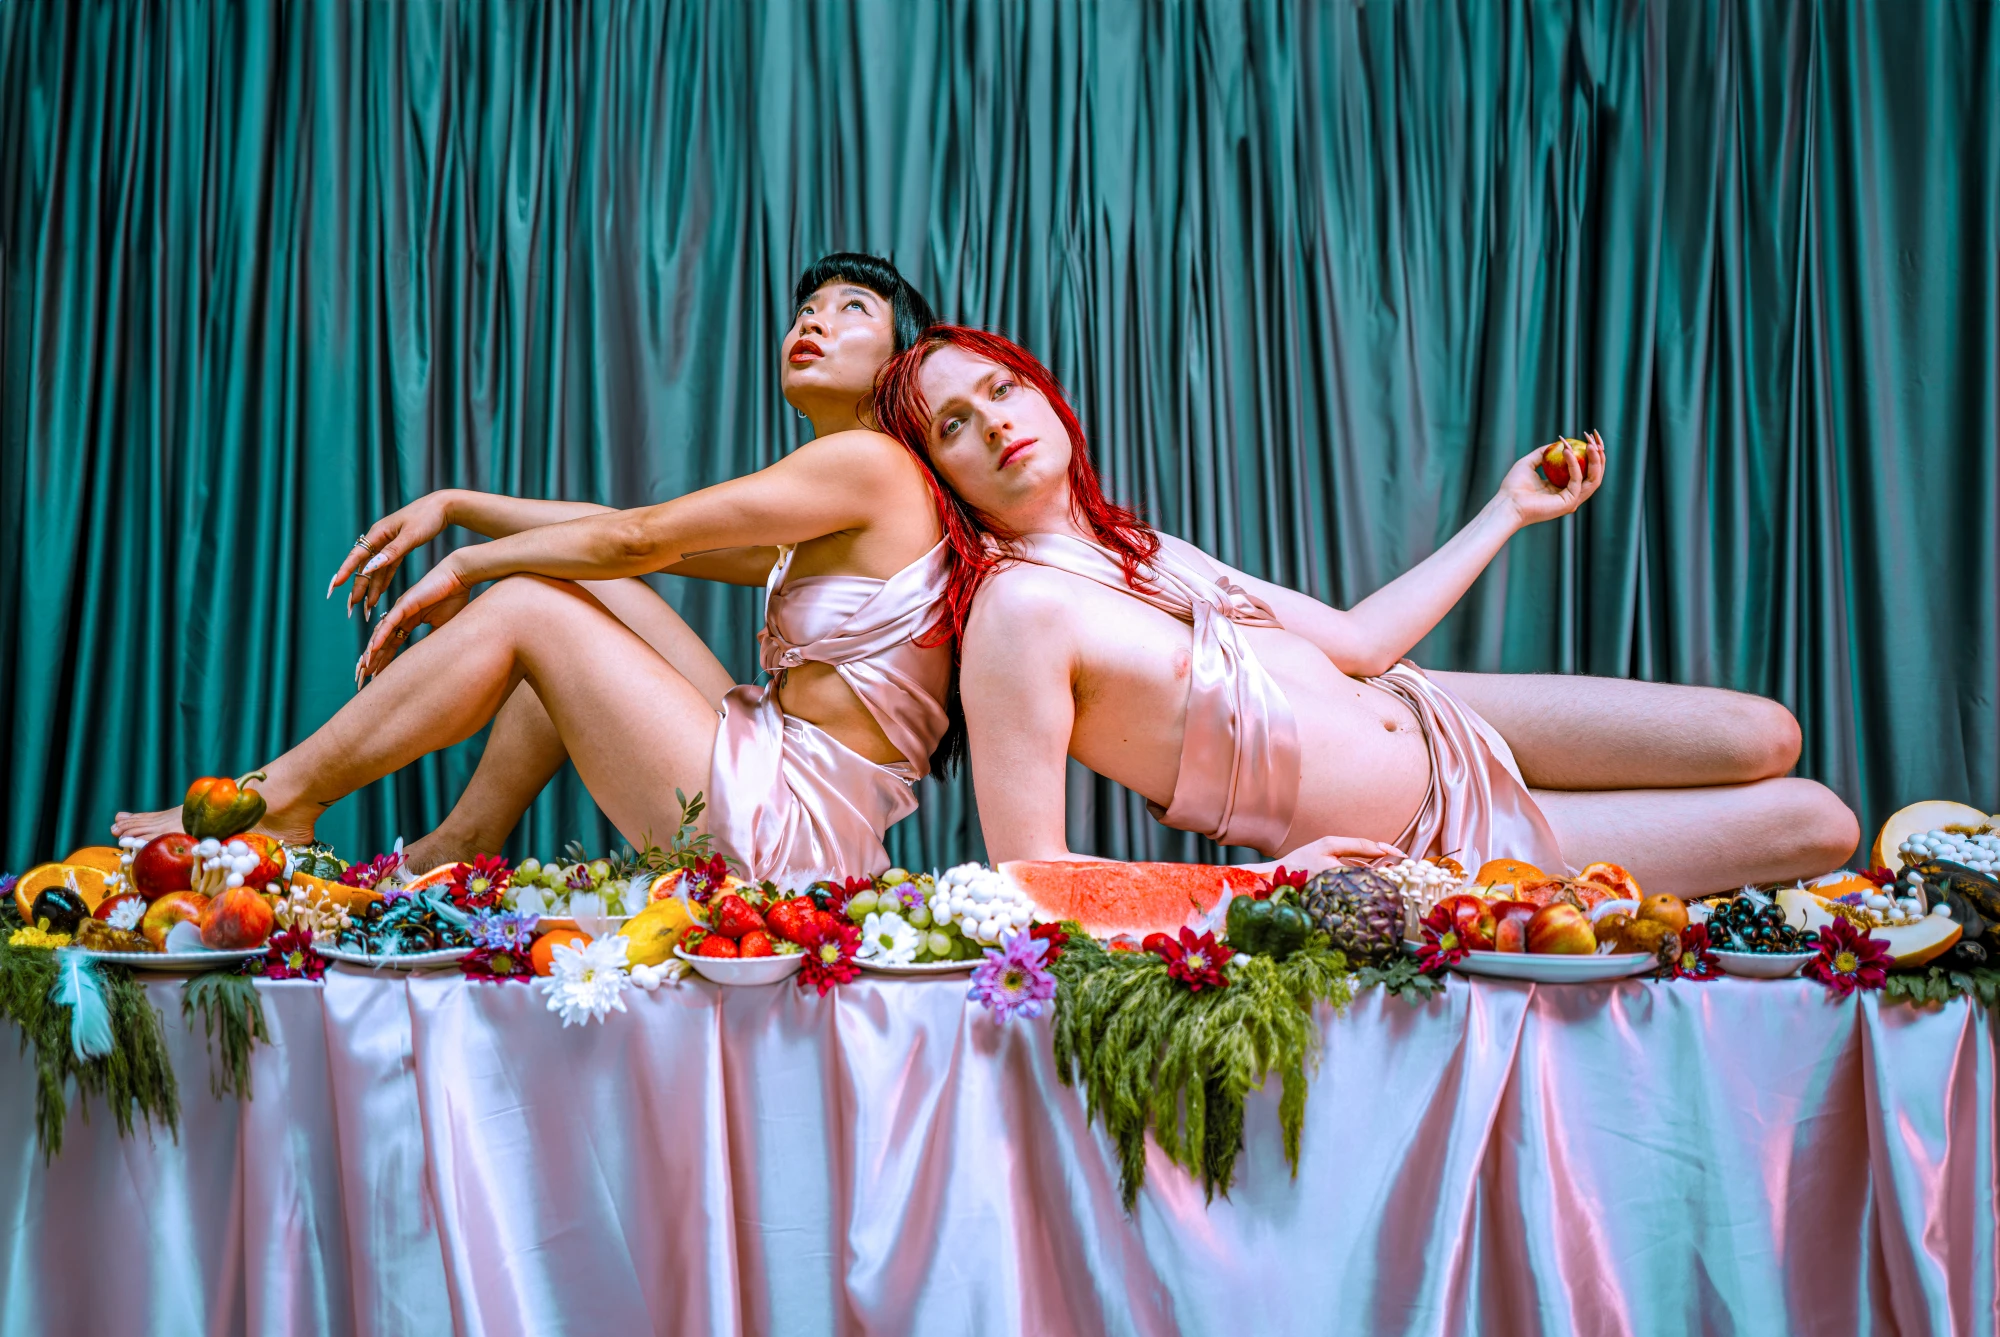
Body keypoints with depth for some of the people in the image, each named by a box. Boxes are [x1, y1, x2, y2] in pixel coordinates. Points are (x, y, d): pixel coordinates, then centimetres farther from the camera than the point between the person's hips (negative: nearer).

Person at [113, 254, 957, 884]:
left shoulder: (870, 461, -10)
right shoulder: (811, 527, 19)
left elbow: (641, 537, -8)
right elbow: (639, 535, 19)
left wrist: (466, 567, 5)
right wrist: (455, 506, 16)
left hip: (787, 825, -9)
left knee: (524, 605, -4)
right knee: (586, 588, 11)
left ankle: (283, 801, 9)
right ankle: (461, 844, 16)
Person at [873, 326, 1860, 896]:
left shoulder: (1136, 548, 2)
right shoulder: (1018, 609, -23)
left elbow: (1354, 640, 8)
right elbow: (1032, 876, -26)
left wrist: (1508, 510, 17)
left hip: (1433, 719, 7)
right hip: (1414, 857, -7)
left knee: (1768, 739, 6)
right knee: (1814, 825, 1)